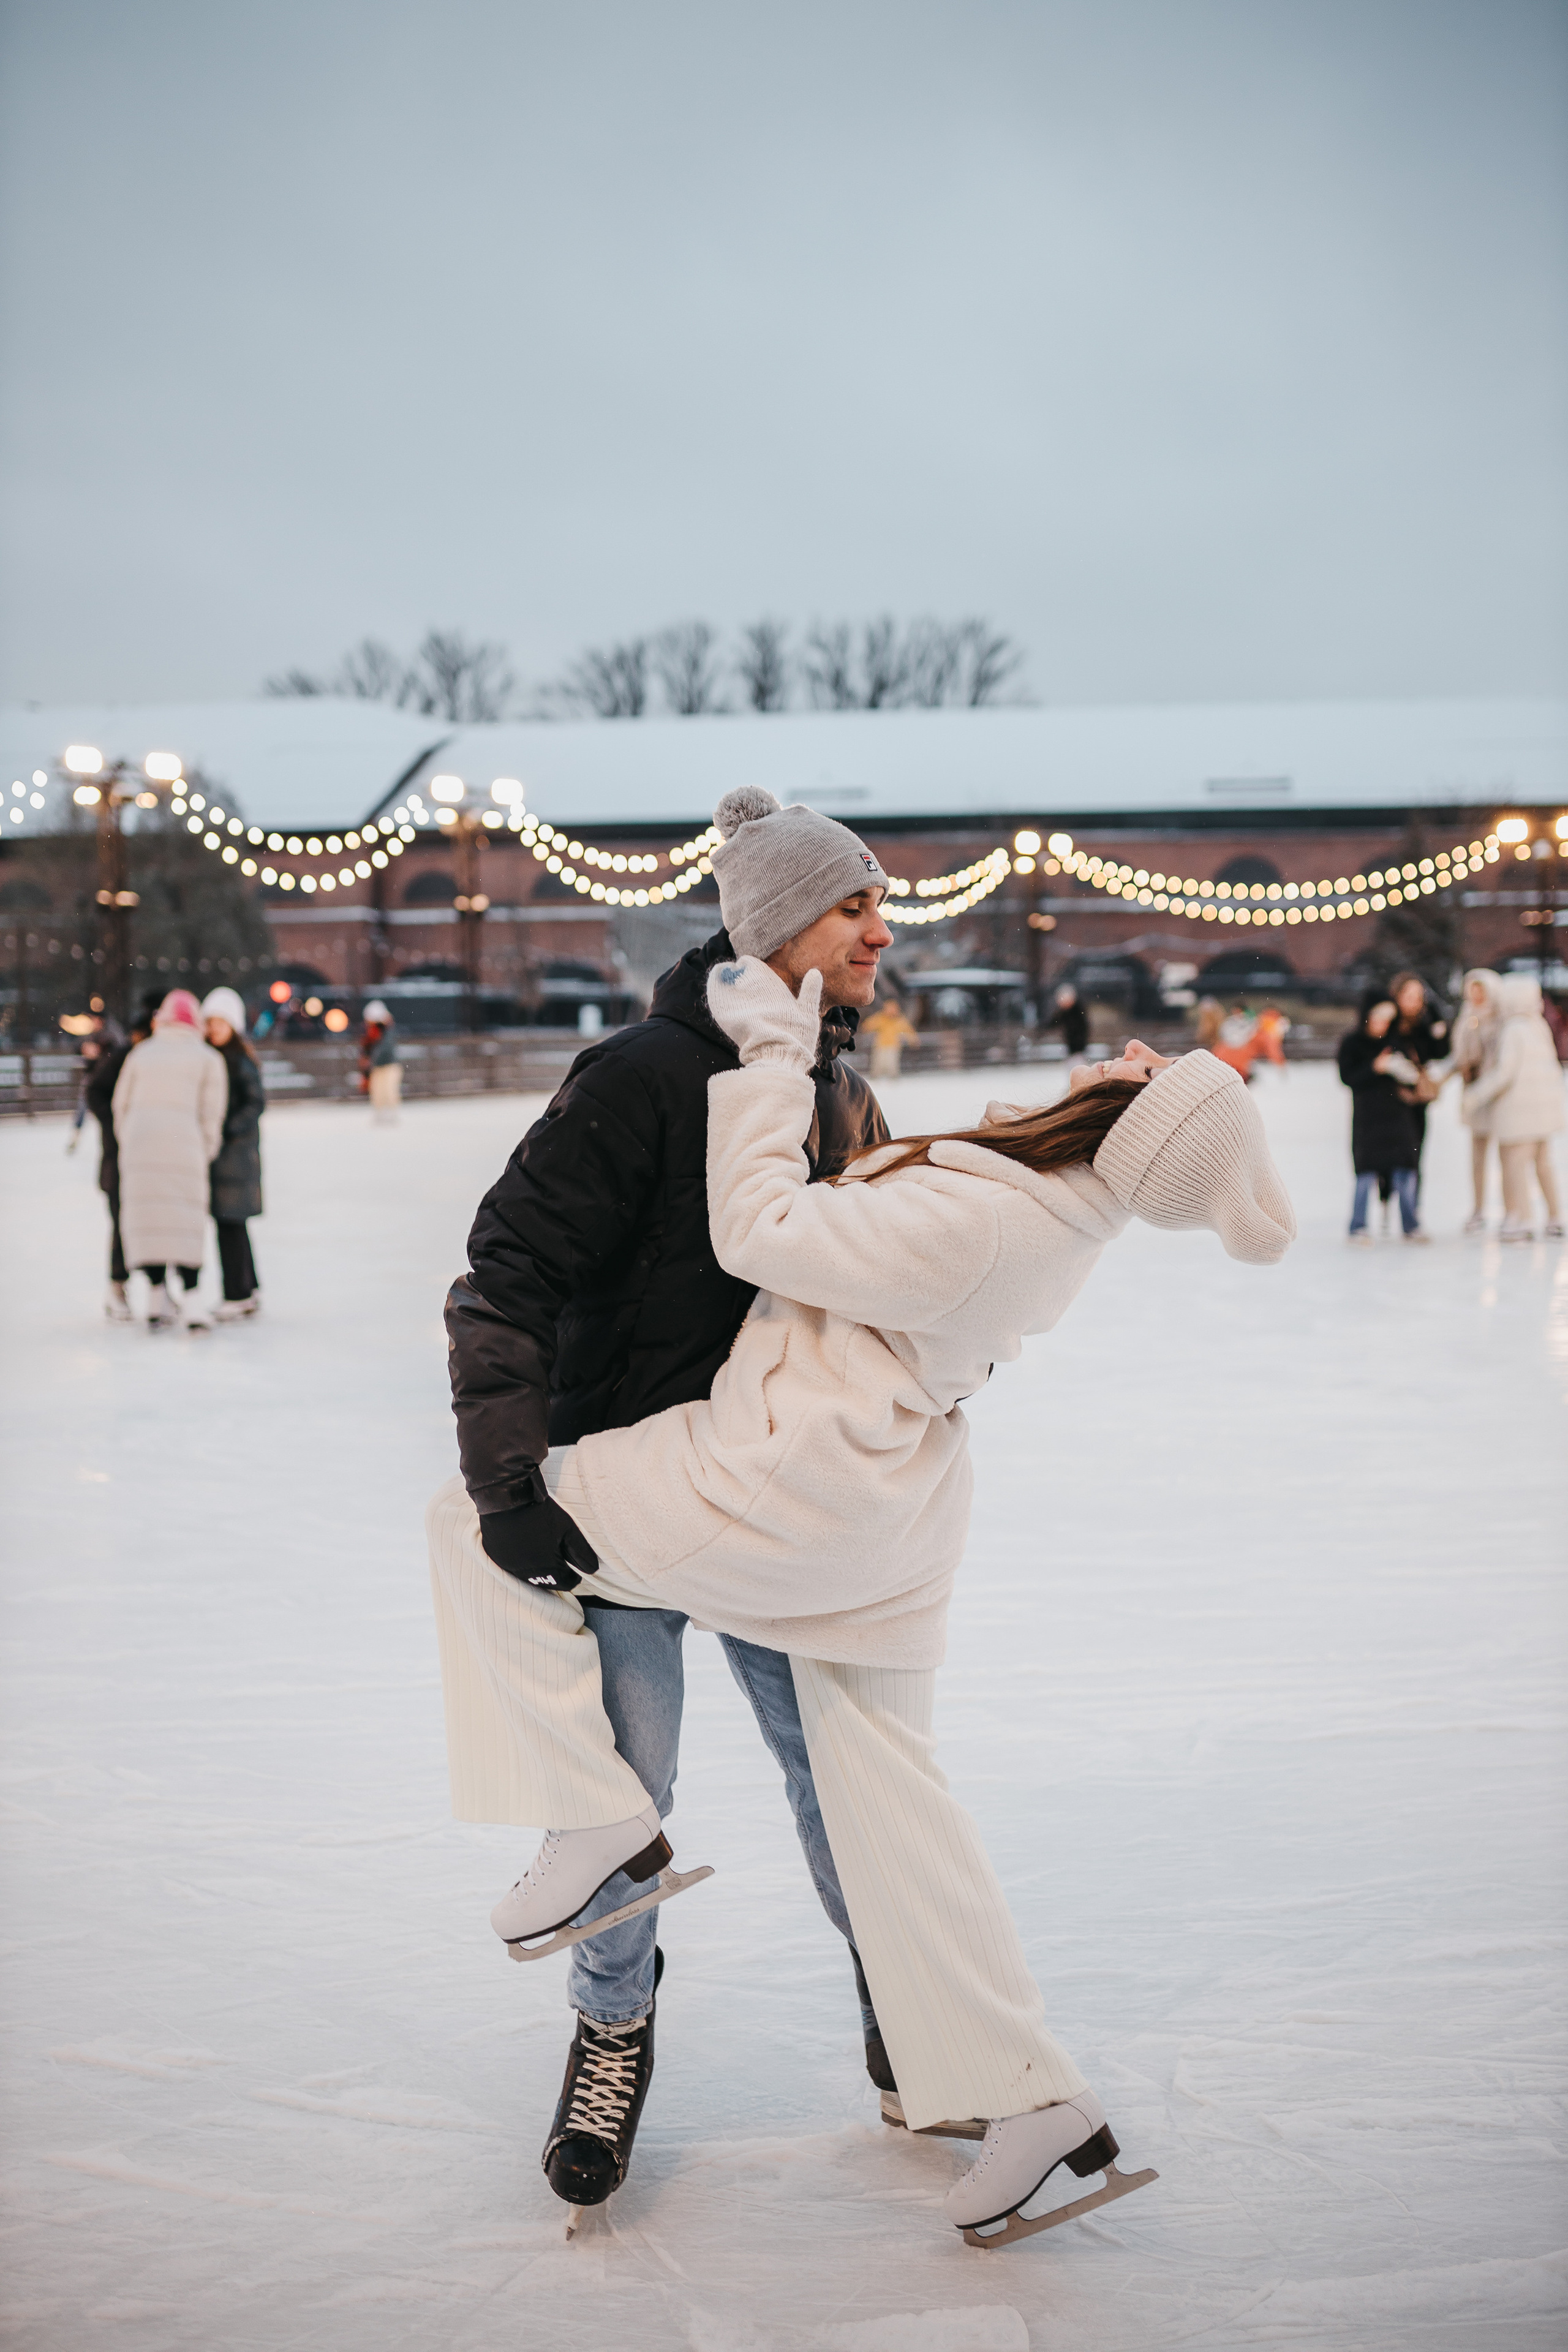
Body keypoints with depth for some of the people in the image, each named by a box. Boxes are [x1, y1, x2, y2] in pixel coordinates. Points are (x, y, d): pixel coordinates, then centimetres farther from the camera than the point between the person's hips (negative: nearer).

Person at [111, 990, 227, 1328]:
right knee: (186, 1219, -1)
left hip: (138, 1144, 2)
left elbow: (121, 1103, 15)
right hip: (184, 1146, -2)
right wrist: (206, 1154, 13)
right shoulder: (208, 1058, 7)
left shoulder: (141, 1053, 14)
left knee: (148, 1214, 7)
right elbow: (211, 1113, 2)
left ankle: (158, 1293, 9)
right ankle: (190, 1297, -10)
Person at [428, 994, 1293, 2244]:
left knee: (480, 1517, 6)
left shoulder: (966, 1220, -28)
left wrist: (774, 1057, -14)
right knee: (887, 1784, 18)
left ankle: (597, 1808, 7)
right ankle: (1034, 2092, 20)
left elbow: (762, 1234, -21)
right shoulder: (1070, 1205, 0)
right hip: (899, 1508, 9)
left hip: (792, 1481, -9)